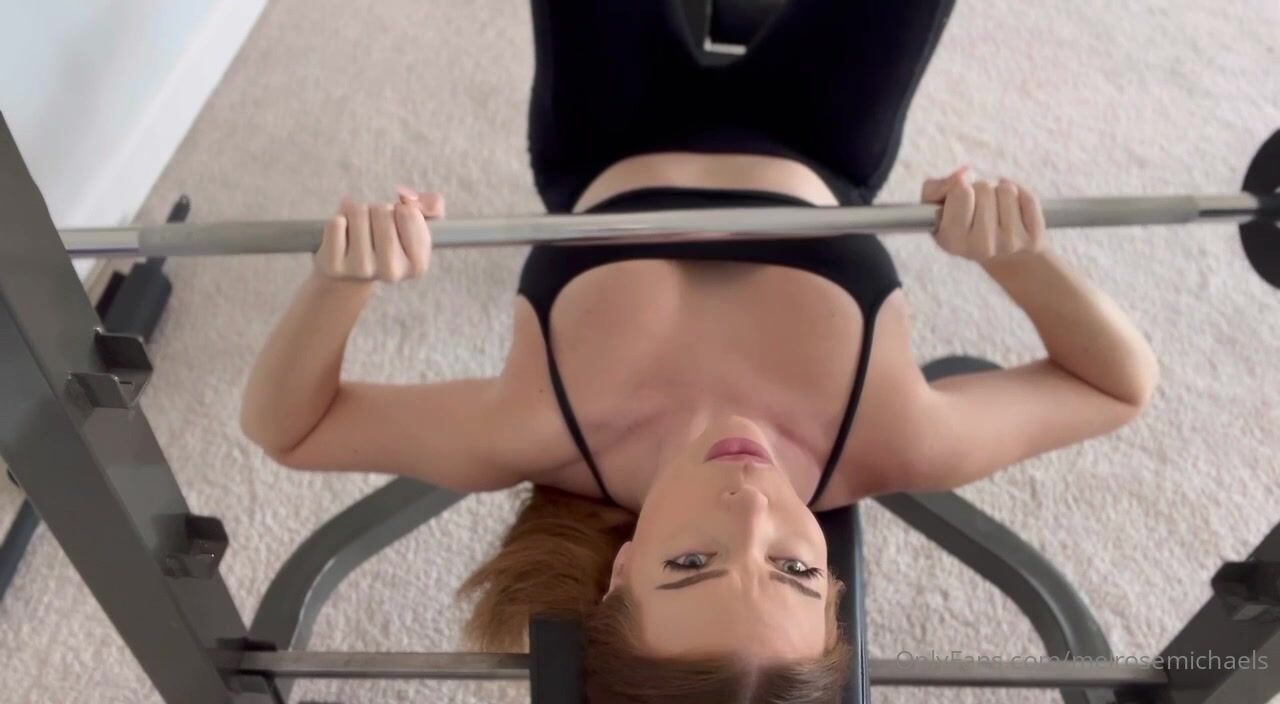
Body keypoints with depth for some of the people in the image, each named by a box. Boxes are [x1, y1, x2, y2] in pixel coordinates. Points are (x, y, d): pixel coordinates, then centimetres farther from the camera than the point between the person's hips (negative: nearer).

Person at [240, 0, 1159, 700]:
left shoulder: (551, 435, -42)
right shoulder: (880, 448, -40)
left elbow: (283, 426, -29)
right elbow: (1123, 384, -24)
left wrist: (344, 278, -50)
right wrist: (1019, 254, -44)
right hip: (812, 152, 0)